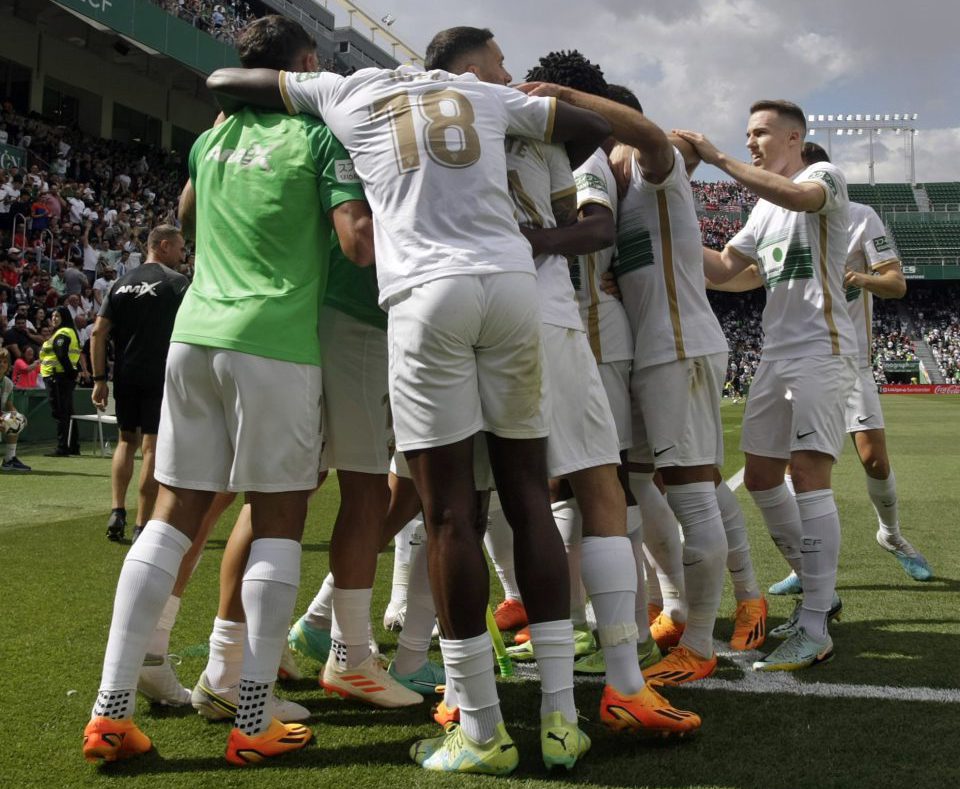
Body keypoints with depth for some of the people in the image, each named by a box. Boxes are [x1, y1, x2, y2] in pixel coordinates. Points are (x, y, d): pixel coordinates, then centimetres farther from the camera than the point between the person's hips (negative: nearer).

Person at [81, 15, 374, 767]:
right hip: (274, 341, -5)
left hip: (195, 332, 6)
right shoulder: (321, 137, 1)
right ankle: (253, 722, 3)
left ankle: (111, 711, 5)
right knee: (279, 522, 2)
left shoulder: (213, 138, 18)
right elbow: (361, 244, -11)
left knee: (174, 514, 8)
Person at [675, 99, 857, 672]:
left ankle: (814, 631, -17)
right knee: (760, 477, 9)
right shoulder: (765, 208, 23)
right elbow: (724, 268, 19)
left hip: (822, 349, -9)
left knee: (808, 471, -17)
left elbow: (800, 196, -27)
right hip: (778, 353, 9)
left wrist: (719, 160, -25)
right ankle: (821, 590, 24)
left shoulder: (825, 176, -2)